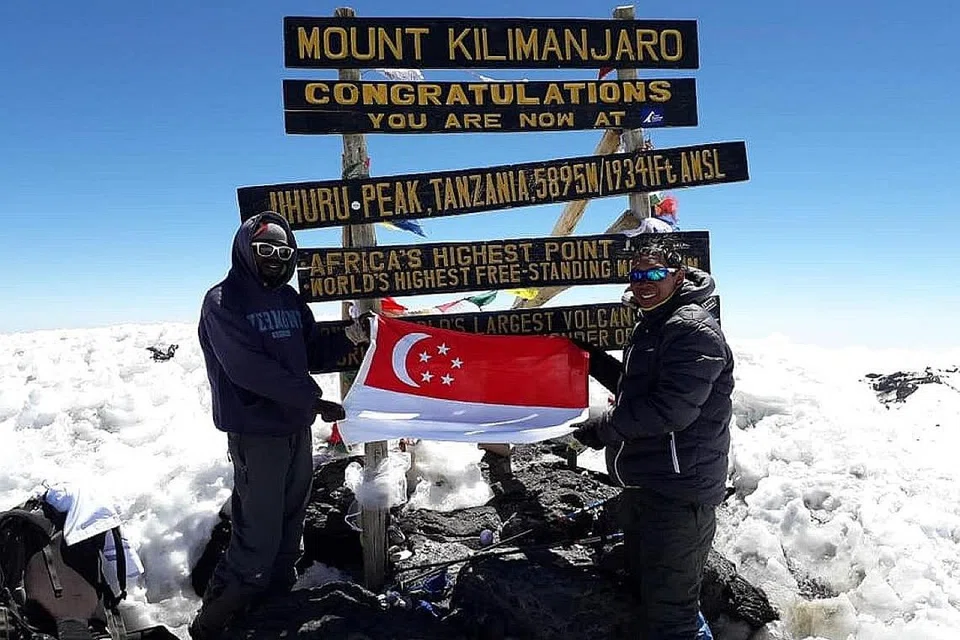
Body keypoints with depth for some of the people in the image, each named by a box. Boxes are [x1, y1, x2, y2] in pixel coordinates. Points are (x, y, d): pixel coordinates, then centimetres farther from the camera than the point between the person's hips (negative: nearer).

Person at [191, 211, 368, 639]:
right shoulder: (224, 302, -10)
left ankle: (277, 599, 33)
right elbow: (250, 368, -22)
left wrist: (349, 338, -3)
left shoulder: (289, 300, 13)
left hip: (297, 427, 8)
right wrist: (313, 399, -22)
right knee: (258, 537, -7)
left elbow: (311, 354, 15)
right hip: (256, 432, -8)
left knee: (289, 523, 17)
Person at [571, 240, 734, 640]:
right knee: (642, 590, 25)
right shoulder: (648, 326, 15)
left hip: (678, 493, -10)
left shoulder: (692, 329, -18)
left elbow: (672, 408, -27)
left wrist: (603, 428, -18)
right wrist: (592, 358, 19)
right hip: (640, 485, 10)